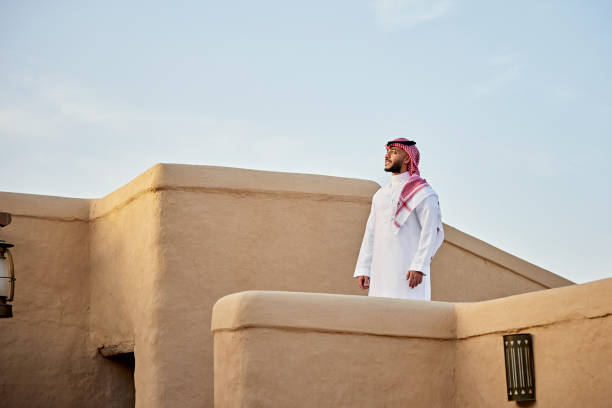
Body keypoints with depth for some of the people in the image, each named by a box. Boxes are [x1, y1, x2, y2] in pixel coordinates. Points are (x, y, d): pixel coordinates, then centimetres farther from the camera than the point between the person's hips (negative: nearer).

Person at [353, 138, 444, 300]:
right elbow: (371, 233, 19)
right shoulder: (380, 194, 21)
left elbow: (431, 232, -11)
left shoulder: (422, 193, -1)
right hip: (381, 272, 7)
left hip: (409, 273, -6)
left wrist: (419, 267, -21)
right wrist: (362, 269, 10)